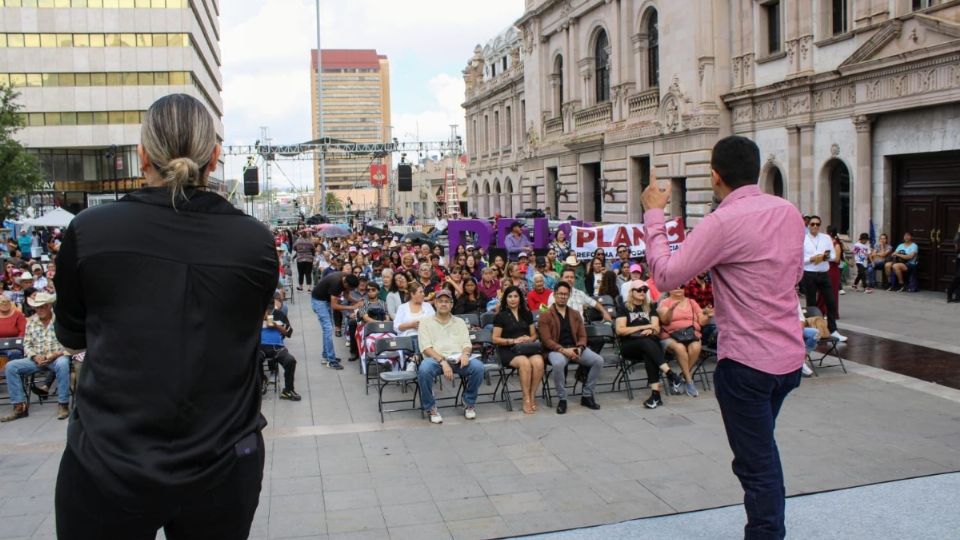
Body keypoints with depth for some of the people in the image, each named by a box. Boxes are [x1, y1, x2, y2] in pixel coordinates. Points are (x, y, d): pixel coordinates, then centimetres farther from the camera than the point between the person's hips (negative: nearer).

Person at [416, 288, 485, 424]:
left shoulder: (460, 322, 21)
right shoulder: (425, 322, 10)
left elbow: (467, 344, 13)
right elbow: (426, 348, -2)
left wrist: (465, 354, -13)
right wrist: (443, 361, -18)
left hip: (457, 359, 3)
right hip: (435, 359, -2)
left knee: (478, 366, -28)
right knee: (424, 369, -38)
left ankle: (469, 404, -4)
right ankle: (430, 408, -15)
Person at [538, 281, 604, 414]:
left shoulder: (575, 314, 17)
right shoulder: (545, 315, 2)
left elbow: (582, 336, 11)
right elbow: (547, 340, -7)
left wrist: (579, 349, -11)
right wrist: (563, 350, -20)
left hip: (575, 348, 4)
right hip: (556, 349, -4)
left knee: (598, 360, -20)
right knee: (558, 363, -40)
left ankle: (587, 396, -5)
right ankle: (562, 399, -19)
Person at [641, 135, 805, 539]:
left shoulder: (724, 222, -19)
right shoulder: (789, 212, 4)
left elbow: (666, 275, -18)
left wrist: (654, 215, -9)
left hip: (747, 360, -8)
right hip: (789, 355, 8)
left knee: (756, 463, 4)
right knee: (764, 450, 26)